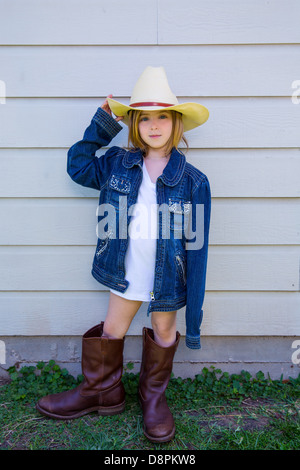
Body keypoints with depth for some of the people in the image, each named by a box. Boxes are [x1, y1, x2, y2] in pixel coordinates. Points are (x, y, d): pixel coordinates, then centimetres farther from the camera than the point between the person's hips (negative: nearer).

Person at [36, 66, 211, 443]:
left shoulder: (193, 181, -13)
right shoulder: (118, 164, -3)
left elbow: (196, 245, -11)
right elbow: (78, 166, 12)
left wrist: (194, 312, -10)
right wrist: (101, 126, 1)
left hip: (168, 276, -2)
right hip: (126, 271, 3)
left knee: (163, 332, 17)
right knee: (111, 330, 17)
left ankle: (153, 395, 44)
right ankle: (101, 392, 44)